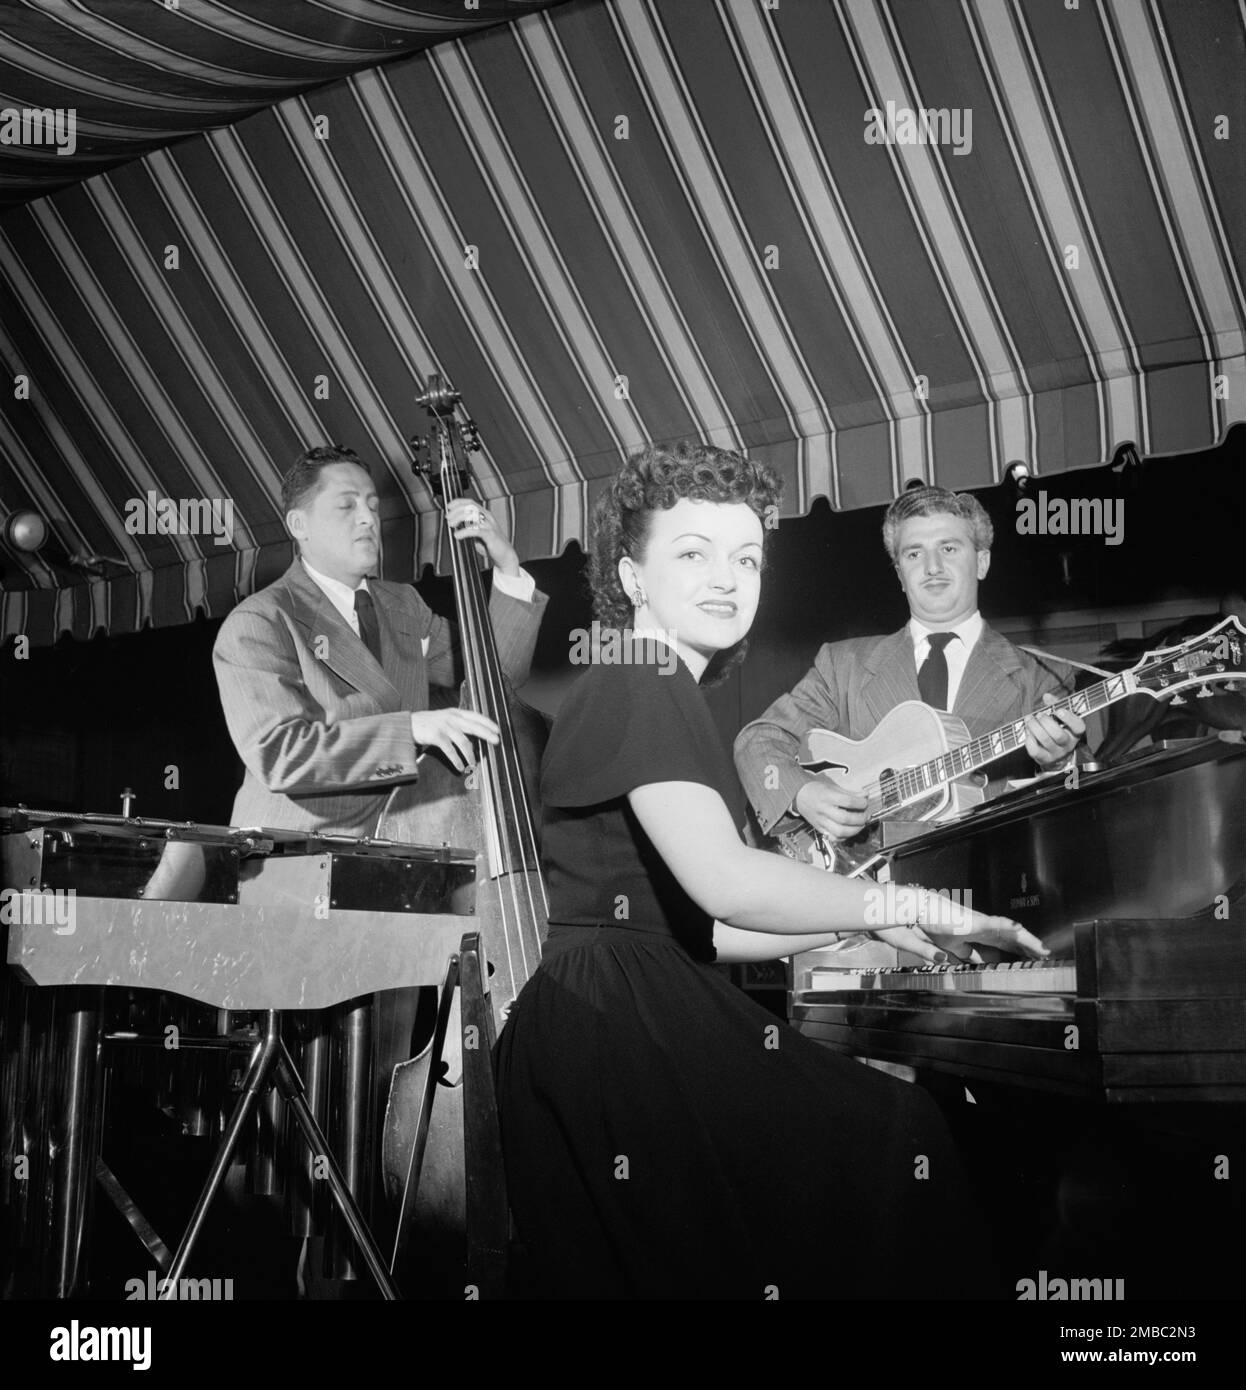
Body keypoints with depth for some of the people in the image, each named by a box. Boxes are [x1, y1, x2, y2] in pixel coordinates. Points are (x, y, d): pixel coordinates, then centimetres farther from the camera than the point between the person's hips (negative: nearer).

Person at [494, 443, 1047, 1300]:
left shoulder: (659, 698, 22)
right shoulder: (639, 691, -9)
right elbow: (722, 876, -24)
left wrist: (854, 925, 16)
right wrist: (902, 906, -15)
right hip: (614, 1027, -10)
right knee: (894, 1138, -13)